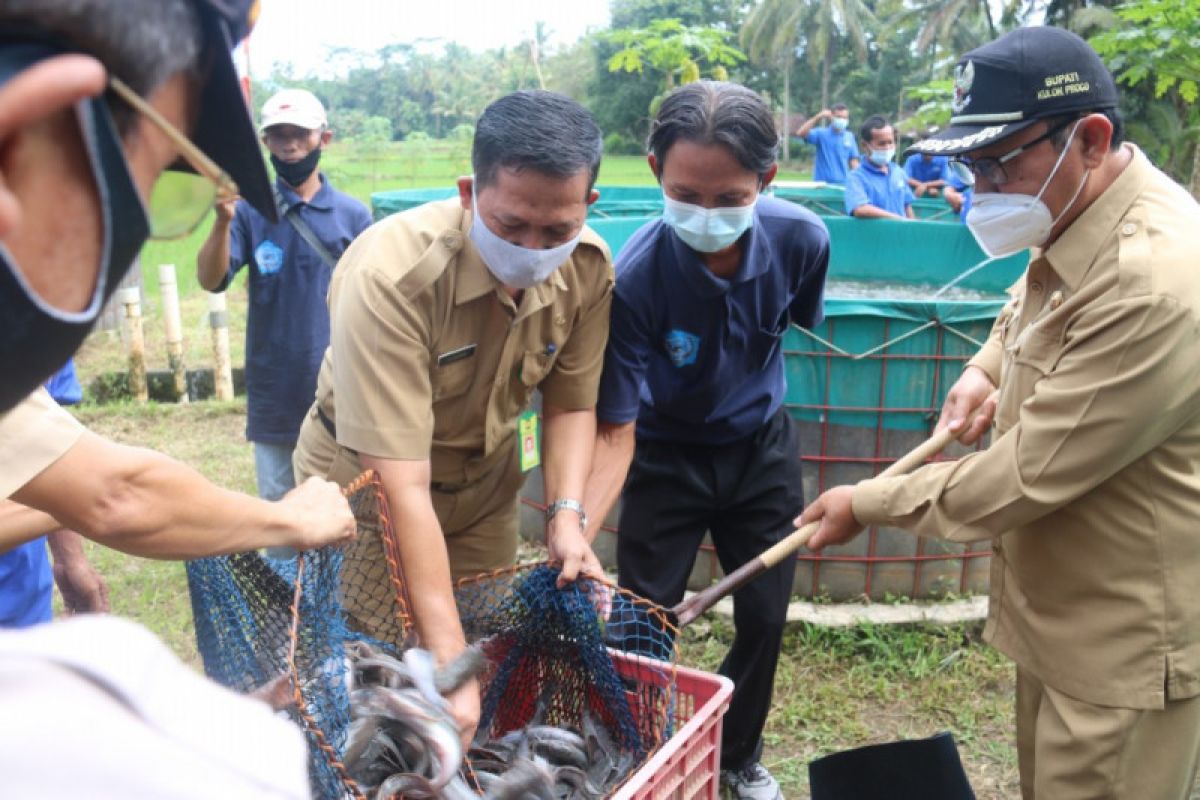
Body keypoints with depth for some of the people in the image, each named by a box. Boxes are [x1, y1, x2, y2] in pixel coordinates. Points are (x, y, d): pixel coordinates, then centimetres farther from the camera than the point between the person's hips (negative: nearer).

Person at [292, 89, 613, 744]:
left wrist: (566, 514, -22)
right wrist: (448, 664, -37)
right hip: (369, 480, -4)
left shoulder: (589, 269, -19)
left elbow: (571, 402, -5)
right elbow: (400, 483, -37)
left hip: (486, 483, 4)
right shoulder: (389, 274, -35)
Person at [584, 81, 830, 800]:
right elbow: (615, 431, -27)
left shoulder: (801, 238, -21)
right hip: (665, 458, -3)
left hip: (762, 449, 3)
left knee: (764, 619, 13)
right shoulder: (635, 278, -32)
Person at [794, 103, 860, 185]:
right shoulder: (821, 133, -1)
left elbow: (853, 160, 10)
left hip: (843, 184, 3)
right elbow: (801, 133, -16)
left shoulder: (849, 137, 8)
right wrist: (818, 117, -22)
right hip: (822, 184, -3)